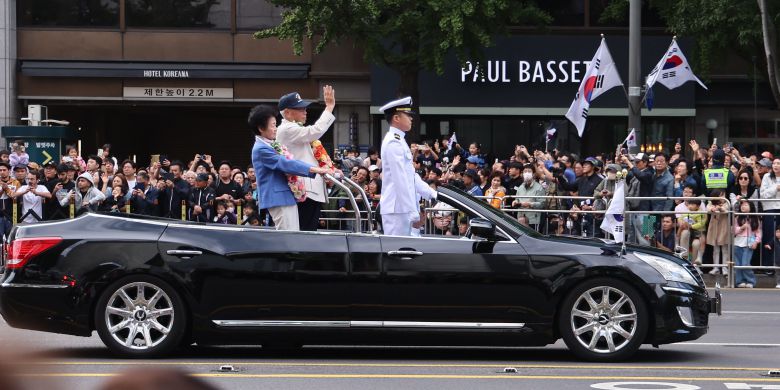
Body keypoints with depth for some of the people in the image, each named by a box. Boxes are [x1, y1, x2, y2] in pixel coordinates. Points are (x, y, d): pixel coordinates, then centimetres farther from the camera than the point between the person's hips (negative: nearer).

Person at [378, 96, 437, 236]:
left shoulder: (399, 141, 19)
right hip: (397, 208, -10)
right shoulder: (394, 143, -14)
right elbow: (400, 180, -19)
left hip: (402, 208, 10)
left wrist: (433, 194, 20)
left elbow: (412, 176, 24)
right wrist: (413, 211, -20)